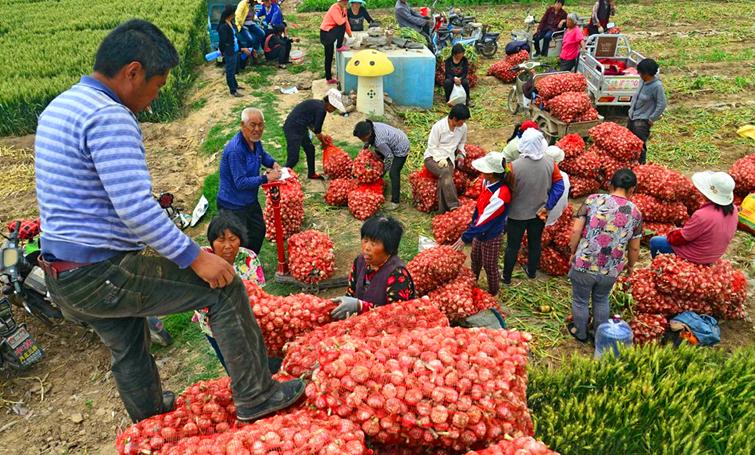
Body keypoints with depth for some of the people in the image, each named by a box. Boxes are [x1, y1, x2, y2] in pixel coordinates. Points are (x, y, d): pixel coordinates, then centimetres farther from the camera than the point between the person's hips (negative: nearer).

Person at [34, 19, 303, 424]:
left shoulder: (57, 107, 13)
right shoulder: (109, 117, -20)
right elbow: (136, 207, -29)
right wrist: (195, 257, -21)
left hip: (58, 277, 10)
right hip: (101, 277, -10)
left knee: (127, 348, 29)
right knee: (225, 288, -5)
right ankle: (255, 396, 6)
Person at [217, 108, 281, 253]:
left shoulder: (255, 140, -3)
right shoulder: (235, 150, -31)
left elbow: (262, 155, 21)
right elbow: (240, 183, -30)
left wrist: (273, 163, 1)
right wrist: (266, 178, -26)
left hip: (250, 200, 10)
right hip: (233, 205, -10)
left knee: (259, 231, 24)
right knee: (242, 243, 1)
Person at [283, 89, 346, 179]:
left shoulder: (319, 104, 9)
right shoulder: (321, 109, -20)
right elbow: (317, 130, -13)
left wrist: (322, 136, 15)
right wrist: (323, 142, 4)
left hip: (300, 127, 10)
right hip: (293, 129, -10)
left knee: (310, 149, 20)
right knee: (293, 158, -10)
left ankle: (311, 174, 36)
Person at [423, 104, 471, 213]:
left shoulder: (463, 127, 2)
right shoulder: (438, 126, -12)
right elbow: (432, 146, -7)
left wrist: (461, 152, 6)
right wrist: (440, 158, -19)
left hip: (448, 159, 3)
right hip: (433, 157, -3)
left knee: (444, 179, -29)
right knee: (445, 173, -35)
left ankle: (443, 211, -30)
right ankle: (453, 206, -39)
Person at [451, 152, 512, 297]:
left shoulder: (501, 195, -36)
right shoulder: (487, 182, -11)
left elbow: (485, 220, -31)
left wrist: (466, 237, -26)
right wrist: (472, 224, 15)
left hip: (491, 235, -8)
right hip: (479, 230, 8)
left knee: (489, 266, 13)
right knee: (475, 258, 27)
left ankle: (493, 293, 38)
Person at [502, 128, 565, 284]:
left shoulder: (515, 166, -25)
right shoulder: (550, 162, -14)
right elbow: (559, 186, -10)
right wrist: (547, 207, -3)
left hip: (517, 213, -3)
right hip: (539, 212, 3)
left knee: (512, 246, 14)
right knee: (535, 243, 23)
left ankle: (506, 277, 29)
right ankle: (532, 272, 43)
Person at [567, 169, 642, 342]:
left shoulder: (593, 200, -8)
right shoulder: (635, 212, -2)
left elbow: (576, 230, -11)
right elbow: (634, 248, 5)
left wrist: (573, 253, 5)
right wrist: (630, 265, 24)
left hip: (583, 263, -2)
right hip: (611, 269, 2)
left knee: (580, 300, 22)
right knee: (601, 300, 29)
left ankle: (580, 333, 42)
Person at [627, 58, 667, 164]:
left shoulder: (656, 86, -20)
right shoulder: (643, 81, 2)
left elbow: (662, 105, -18)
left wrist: (651, 119, -15)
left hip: (642, 121, -8)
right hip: (632, 117, 9)